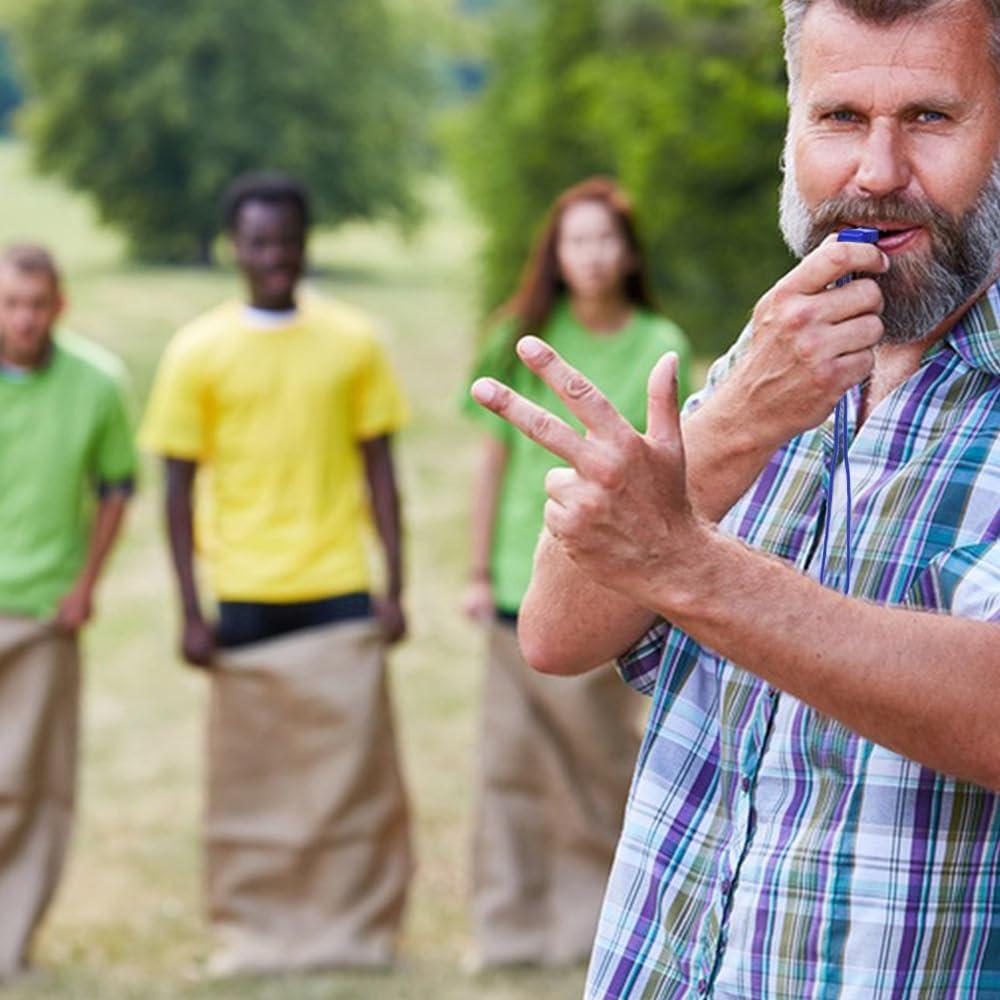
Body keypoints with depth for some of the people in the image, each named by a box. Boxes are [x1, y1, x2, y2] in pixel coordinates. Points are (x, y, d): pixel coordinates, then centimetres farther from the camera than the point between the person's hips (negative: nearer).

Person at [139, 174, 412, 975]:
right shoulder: (198, 352, 1)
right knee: (250, 776, 3)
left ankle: (358, 930, 10)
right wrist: (190, 611, -2)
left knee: (356, 767, 0)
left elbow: (379, 469, 8)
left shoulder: (353, 342, 5)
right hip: (245, 599, -1)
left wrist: (394, 588, 3)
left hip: (340, 593, 1)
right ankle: (254, 934, 13)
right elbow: (180, 485, 3)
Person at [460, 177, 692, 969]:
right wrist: (481, 572, 5)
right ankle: (513, 927, 11)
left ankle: (596, 923, 17)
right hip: (525, 581, 1)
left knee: (602, 755, 3)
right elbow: (496, 459, 7)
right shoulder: (525, 340, 3)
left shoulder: (660, 347, 1)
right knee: (514, 756, 3)